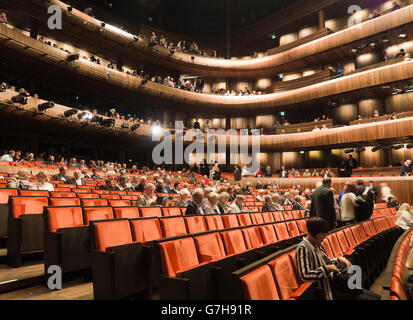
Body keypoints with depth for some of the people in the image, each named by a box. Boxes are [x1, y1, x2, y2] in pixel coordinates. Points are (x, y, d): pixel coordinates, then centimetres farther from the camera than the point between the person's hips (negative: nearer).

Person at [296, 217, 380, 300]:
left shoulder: (318, 245, 8)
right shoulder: (303, 248, -21)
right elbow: (305, 275, -29)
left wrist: (339, 259, 3)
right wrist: (327, 268, -22)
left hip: (335, 283, 9)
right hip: (327, 290, -9)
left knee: (376, 296, 8)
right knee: (372, 298, -11)